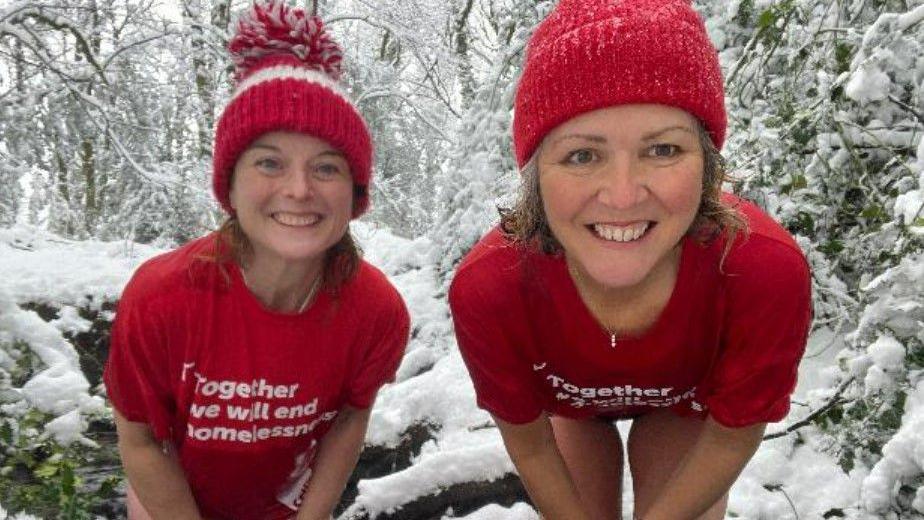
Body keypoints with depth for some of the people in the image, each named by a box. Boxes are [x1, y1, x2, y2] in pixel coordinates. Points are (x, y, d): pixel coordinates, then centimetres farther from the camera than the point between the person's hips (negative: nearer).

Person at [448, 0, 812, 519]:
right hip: (570, 399, 1)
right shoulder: (486, 288, -39)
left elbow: (732, 437, -21)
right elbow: (528, 442, -19)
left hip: (688, 400, 0)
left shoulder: (767, 271, -41)